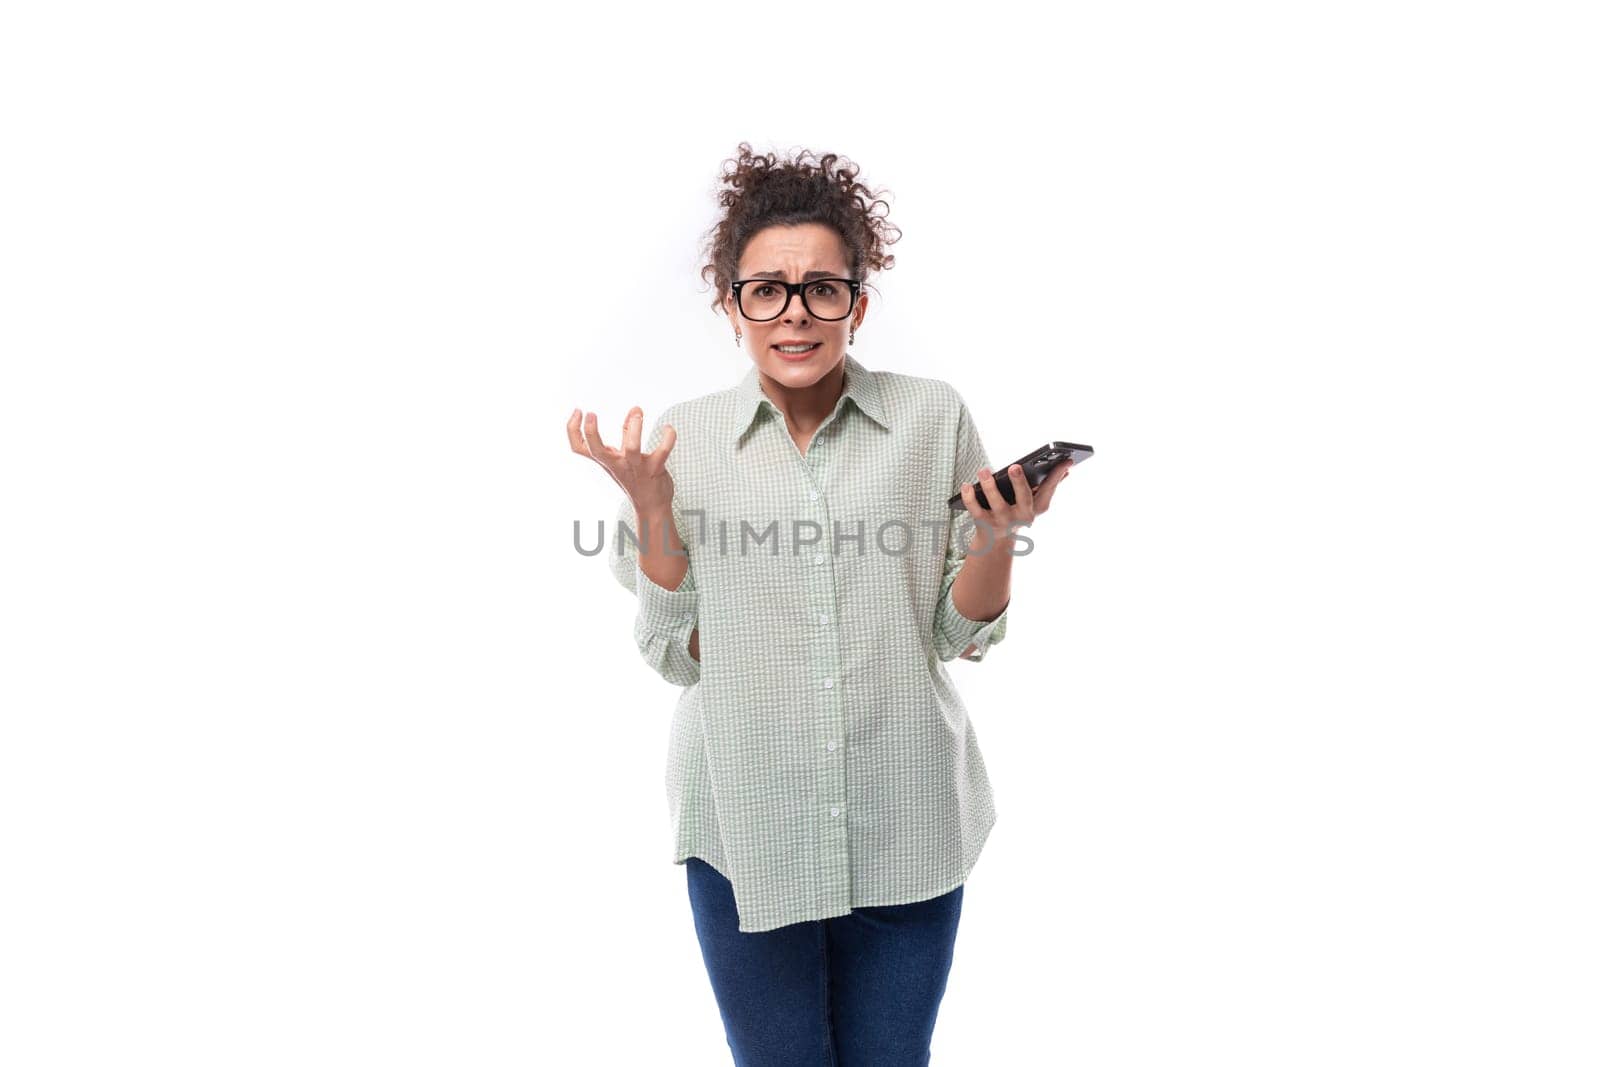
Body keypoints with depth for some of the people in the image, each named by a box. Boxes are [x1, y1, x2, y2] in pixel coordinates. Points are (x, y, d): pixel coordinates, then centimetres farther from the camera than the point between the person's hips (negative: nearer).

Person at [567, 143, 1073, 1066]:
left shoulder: (935, 418, -3)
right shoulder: (682, 438, -3)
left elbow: (962, 636, 1)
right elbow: (675, 655, -2)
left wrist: (999, 534, -17)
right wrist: (652, 506, -13)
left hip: (907, 822, 1)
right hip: (746, 822, 0)